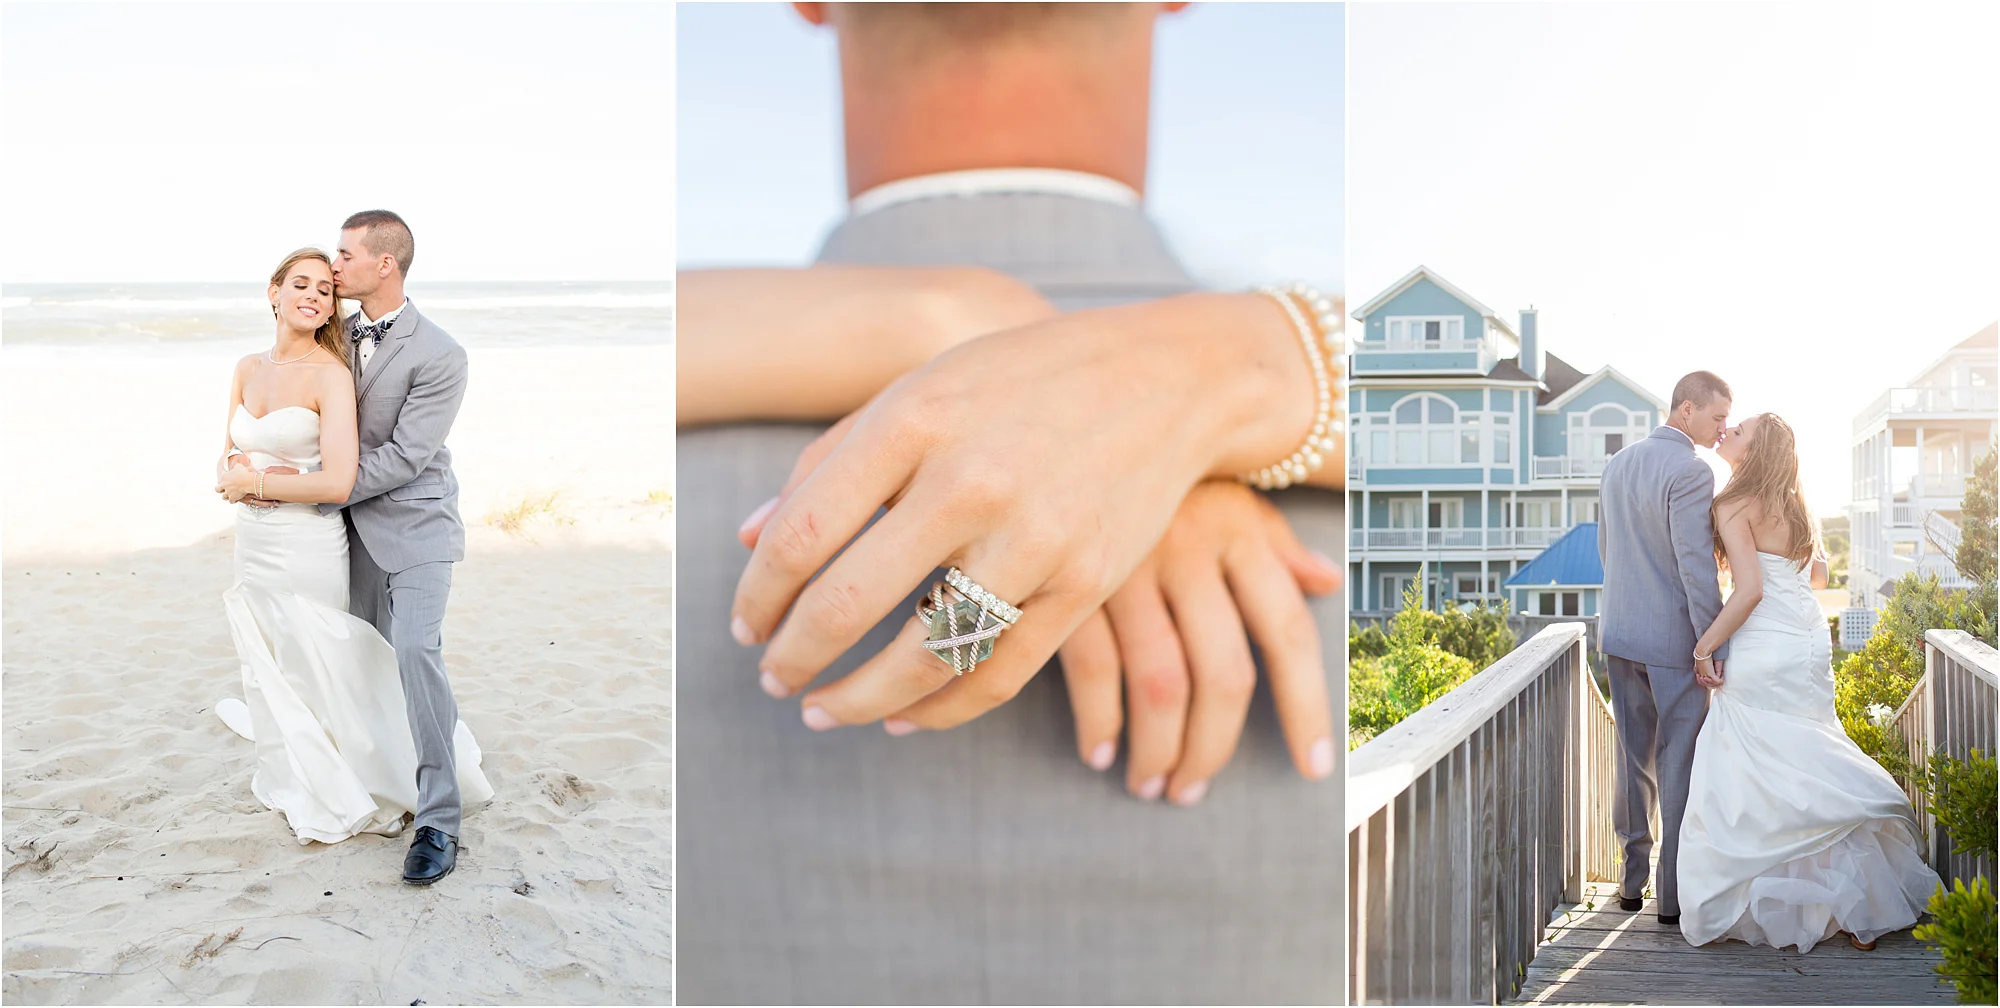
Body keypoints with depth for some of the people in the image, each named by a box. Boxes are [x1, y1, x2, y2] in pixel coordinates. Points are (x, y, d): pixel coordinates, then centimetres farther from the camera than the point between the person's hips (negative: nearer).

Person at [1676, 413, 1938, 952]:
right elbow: (1818, 573, 22)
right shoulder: (1795, 506, 12)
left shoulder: (1736, 505, -13)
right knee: (1804, 770, 15)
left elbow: (1749, 588, -20)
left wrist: (1704, 647, -14)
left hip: (1764, 652, -8)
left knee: (1752, 775, 0)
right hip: (1811, 644, 8)